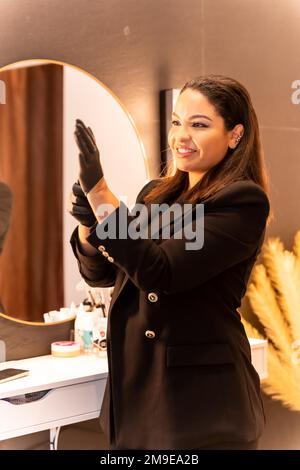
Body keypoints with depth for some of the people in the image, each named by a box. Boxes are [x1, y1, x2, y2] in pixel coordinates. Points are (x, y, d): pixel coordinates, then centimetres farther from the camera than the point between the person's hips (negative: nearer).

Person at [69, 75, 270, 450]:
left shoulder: (243, 201, -13)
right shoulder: (156, 193, 8)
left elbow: (159, 273, -22)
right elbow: (100, 274, 11)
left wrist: (98, 190, -21)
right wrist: (87, 222, -9)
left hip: (200, 396, -6)